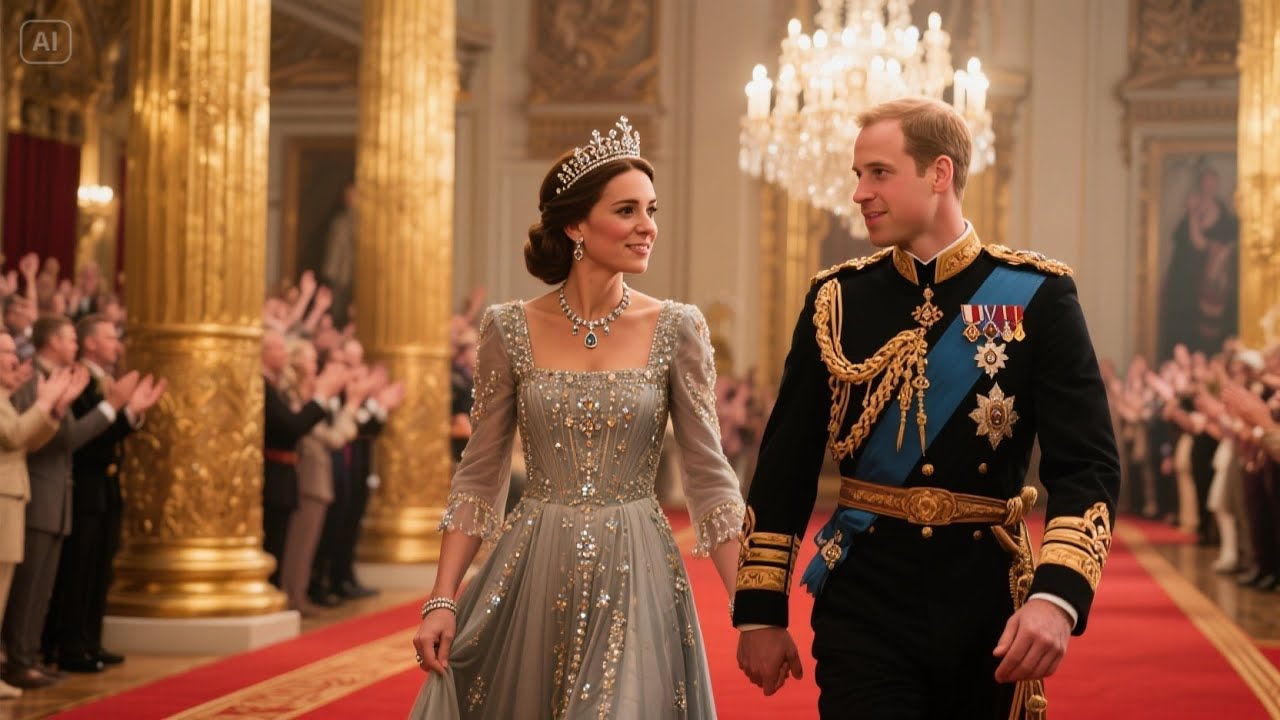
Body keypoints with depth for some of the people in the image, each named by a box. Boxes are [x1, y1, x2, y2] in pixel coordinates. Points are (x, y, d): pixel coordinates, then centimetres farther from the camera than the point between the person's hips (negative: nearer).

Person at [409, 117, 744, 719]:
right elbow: (479, 475, 4)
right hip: (532, 577, 1)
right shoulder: (510, 329, 0)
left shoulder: (677, 329, -2)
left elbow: (708, 475, -1)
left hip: (633, 578, 0)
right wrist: (442, 600, -3)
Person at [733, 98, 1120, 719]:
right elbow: (785, 465, 5)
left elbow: (1086, 465, -10)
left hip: (988, 604, 0)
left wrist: (1058, 597, -25)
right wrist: (760, 611, 2)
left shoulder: (1037, 296, -4)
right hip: (864, 604, 1)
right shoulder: (837, 299, 3)